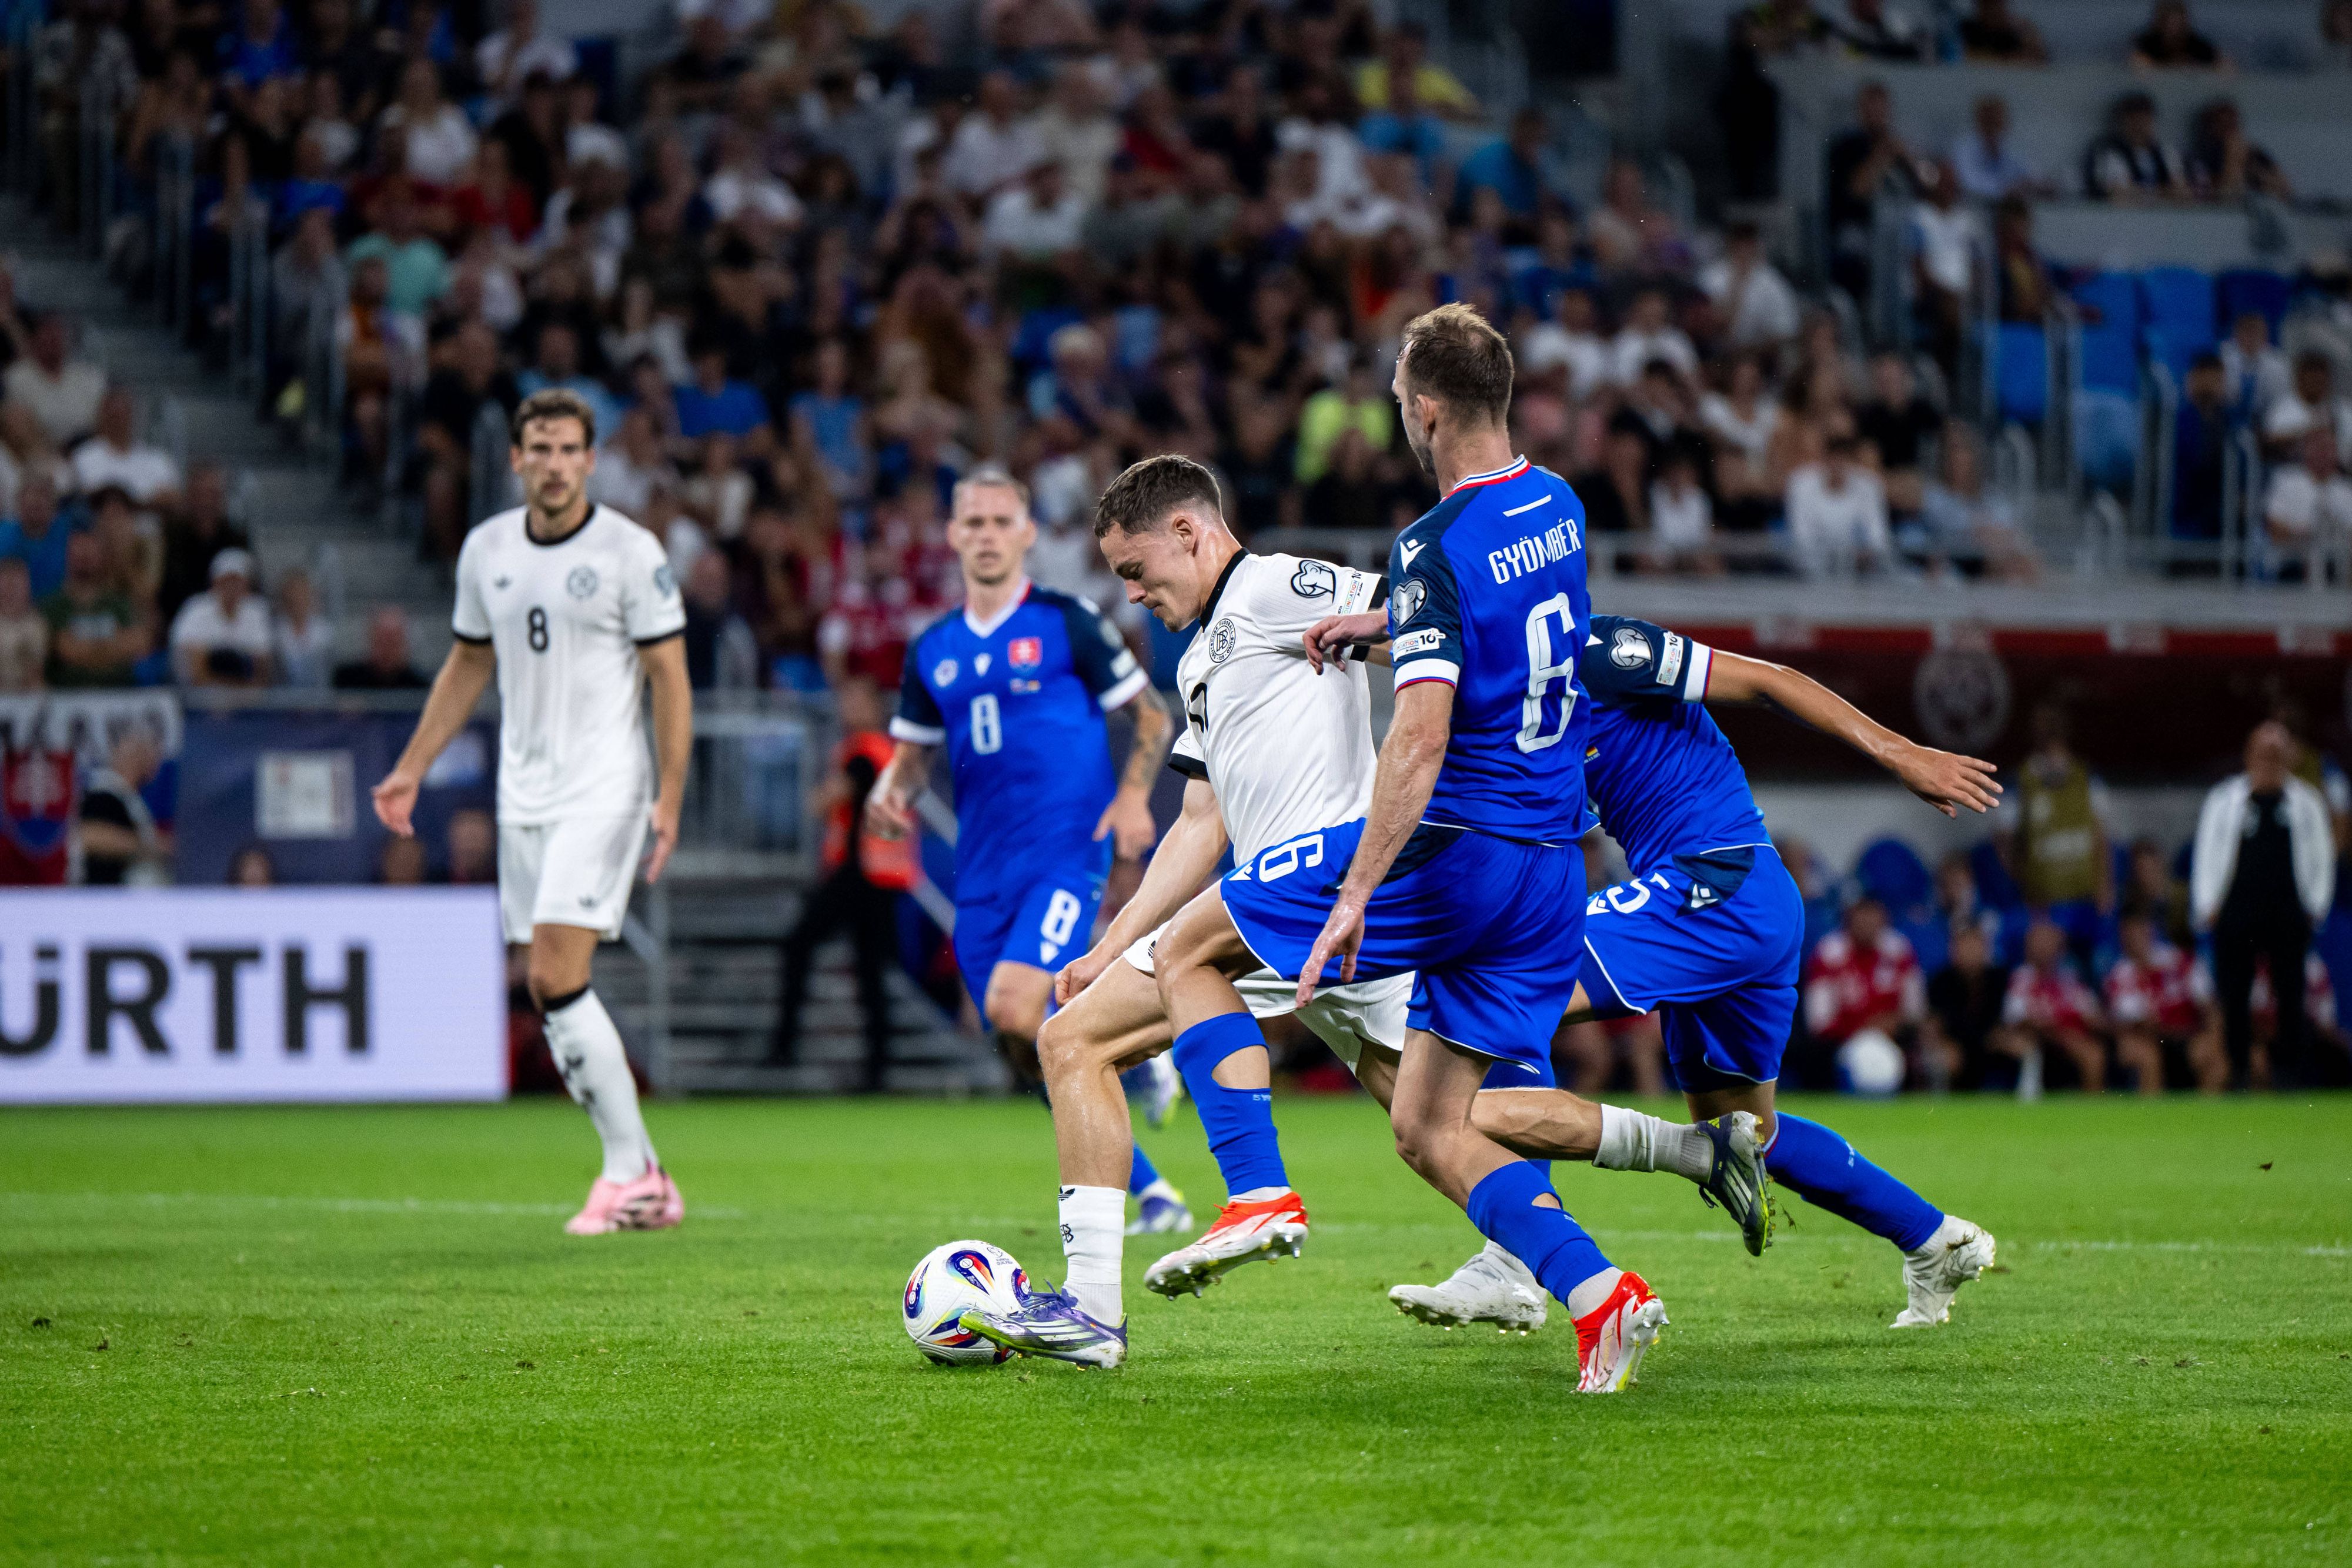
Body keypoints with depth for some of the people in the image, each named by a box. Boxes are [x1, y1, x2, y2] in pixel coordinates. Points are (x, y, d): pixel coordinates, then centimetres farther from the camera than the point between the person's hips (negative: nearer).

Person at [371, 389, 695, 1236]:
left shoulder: (630, 552, -7)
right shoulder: (485, 550, 8)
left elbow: (669, 677, -5)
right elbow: (468, 665, 20)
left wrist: (670, 796, -12)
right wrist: (411, 770, 16)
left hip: (605, 789, -6)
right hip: (523, 795, 6)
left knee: (559, 979, -17)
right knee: (551, 994, 3)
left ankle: (630, 1169, -7)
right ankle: (645, 1182, 10)